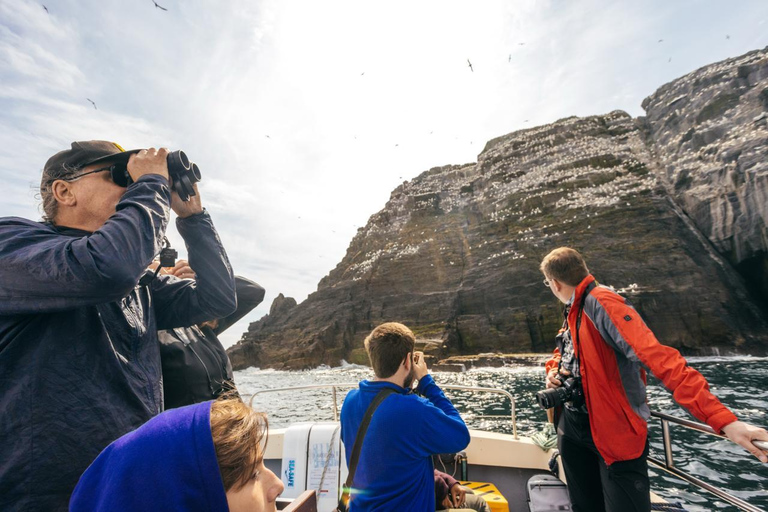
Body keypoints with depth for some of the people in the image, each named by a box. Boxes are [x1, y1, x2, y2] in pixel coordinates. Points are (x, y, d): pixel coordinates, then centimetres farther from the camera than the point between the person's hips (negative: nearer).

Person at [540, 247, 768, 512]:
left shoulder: (601, 303, -23)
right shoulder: (573, 311, 7)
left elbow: (660, 358, -32)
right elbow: (561, 354, 19)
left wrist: (722, 419, -40)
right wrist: (553, 372, -2)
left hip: (616, 437, -8)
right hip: (573, 430, 9)